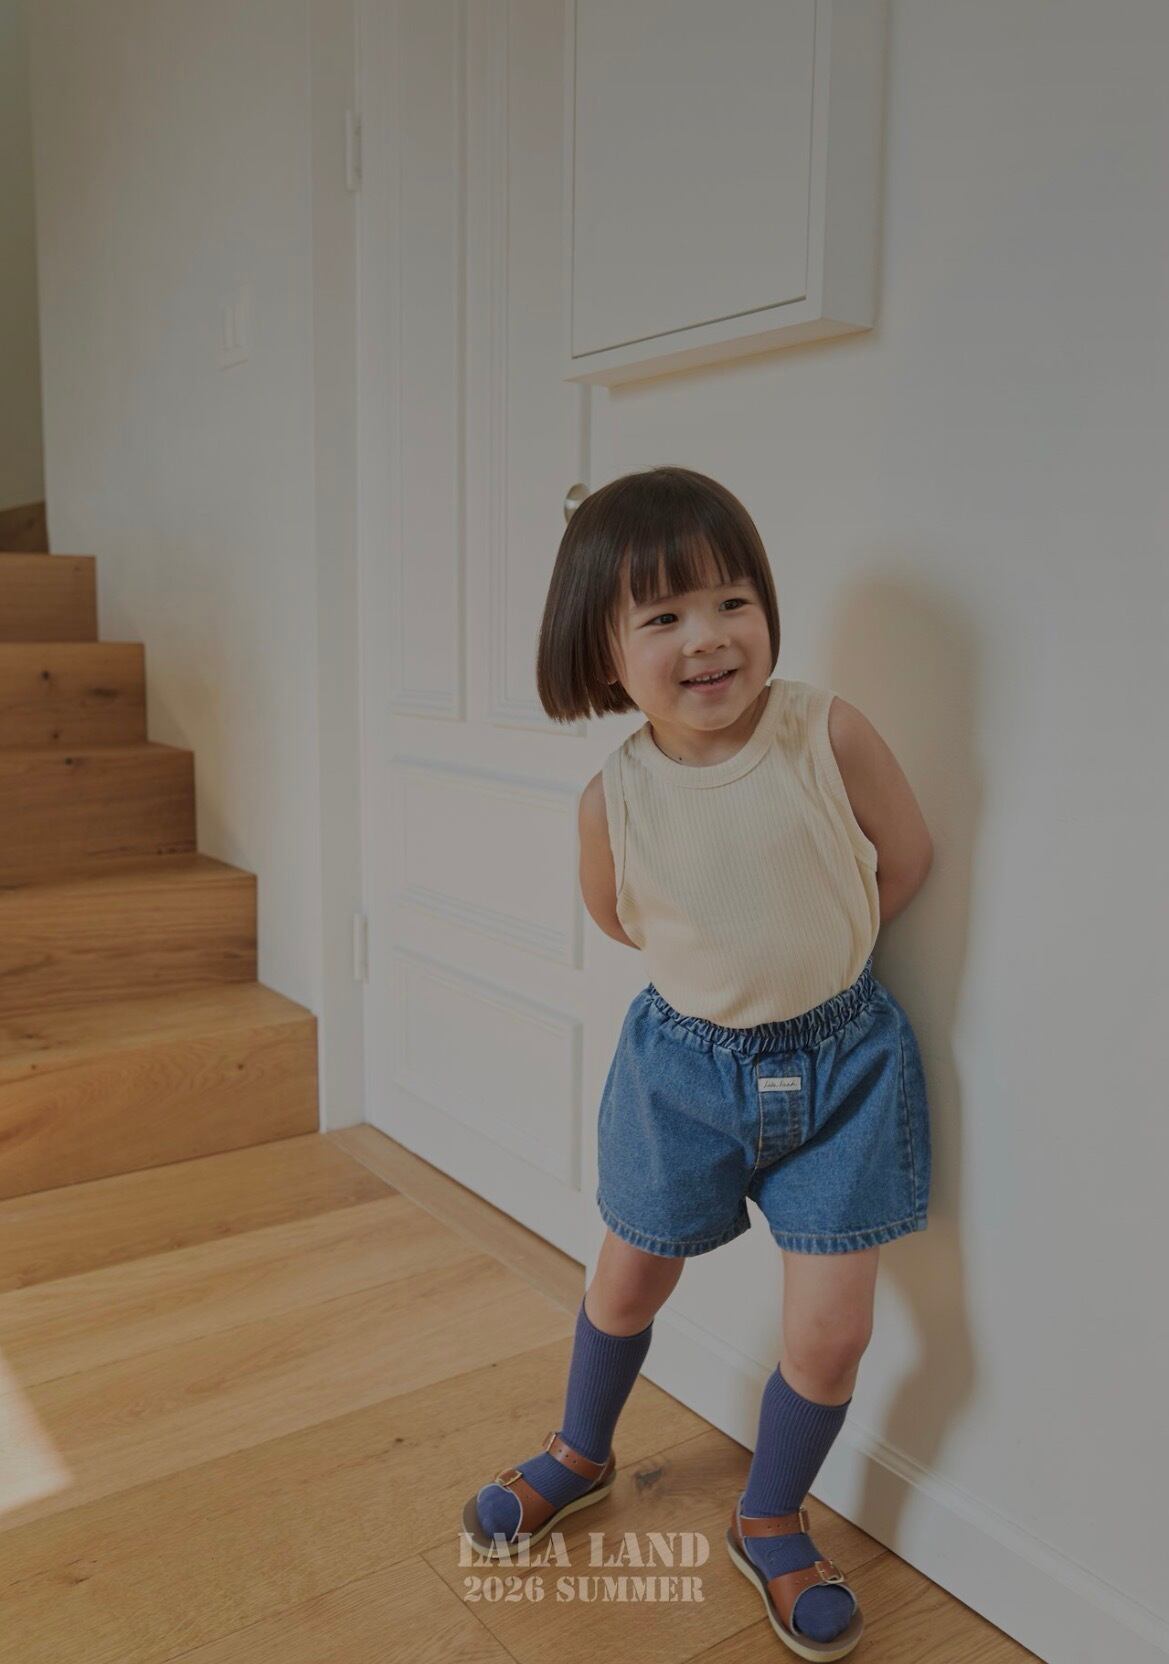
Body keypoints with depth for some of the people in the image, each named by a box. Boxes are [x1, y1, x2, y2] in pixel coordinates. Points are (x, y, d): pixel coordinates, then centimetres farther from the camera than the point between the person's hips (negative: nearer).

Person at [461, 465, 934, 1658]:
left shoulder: (830, 734, -21)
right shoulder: (614, 795, -17)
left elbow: (906, 863, -5)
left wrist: (805, 957, -2)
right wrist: (728, 961, -2)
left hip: (839, 1058, 0)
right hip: (685, 1059, 1)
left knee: (831, 1325, 3)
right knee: (630, 1279, 18)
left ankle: (770, 1523, 33)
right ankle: (580, 1456, 49)